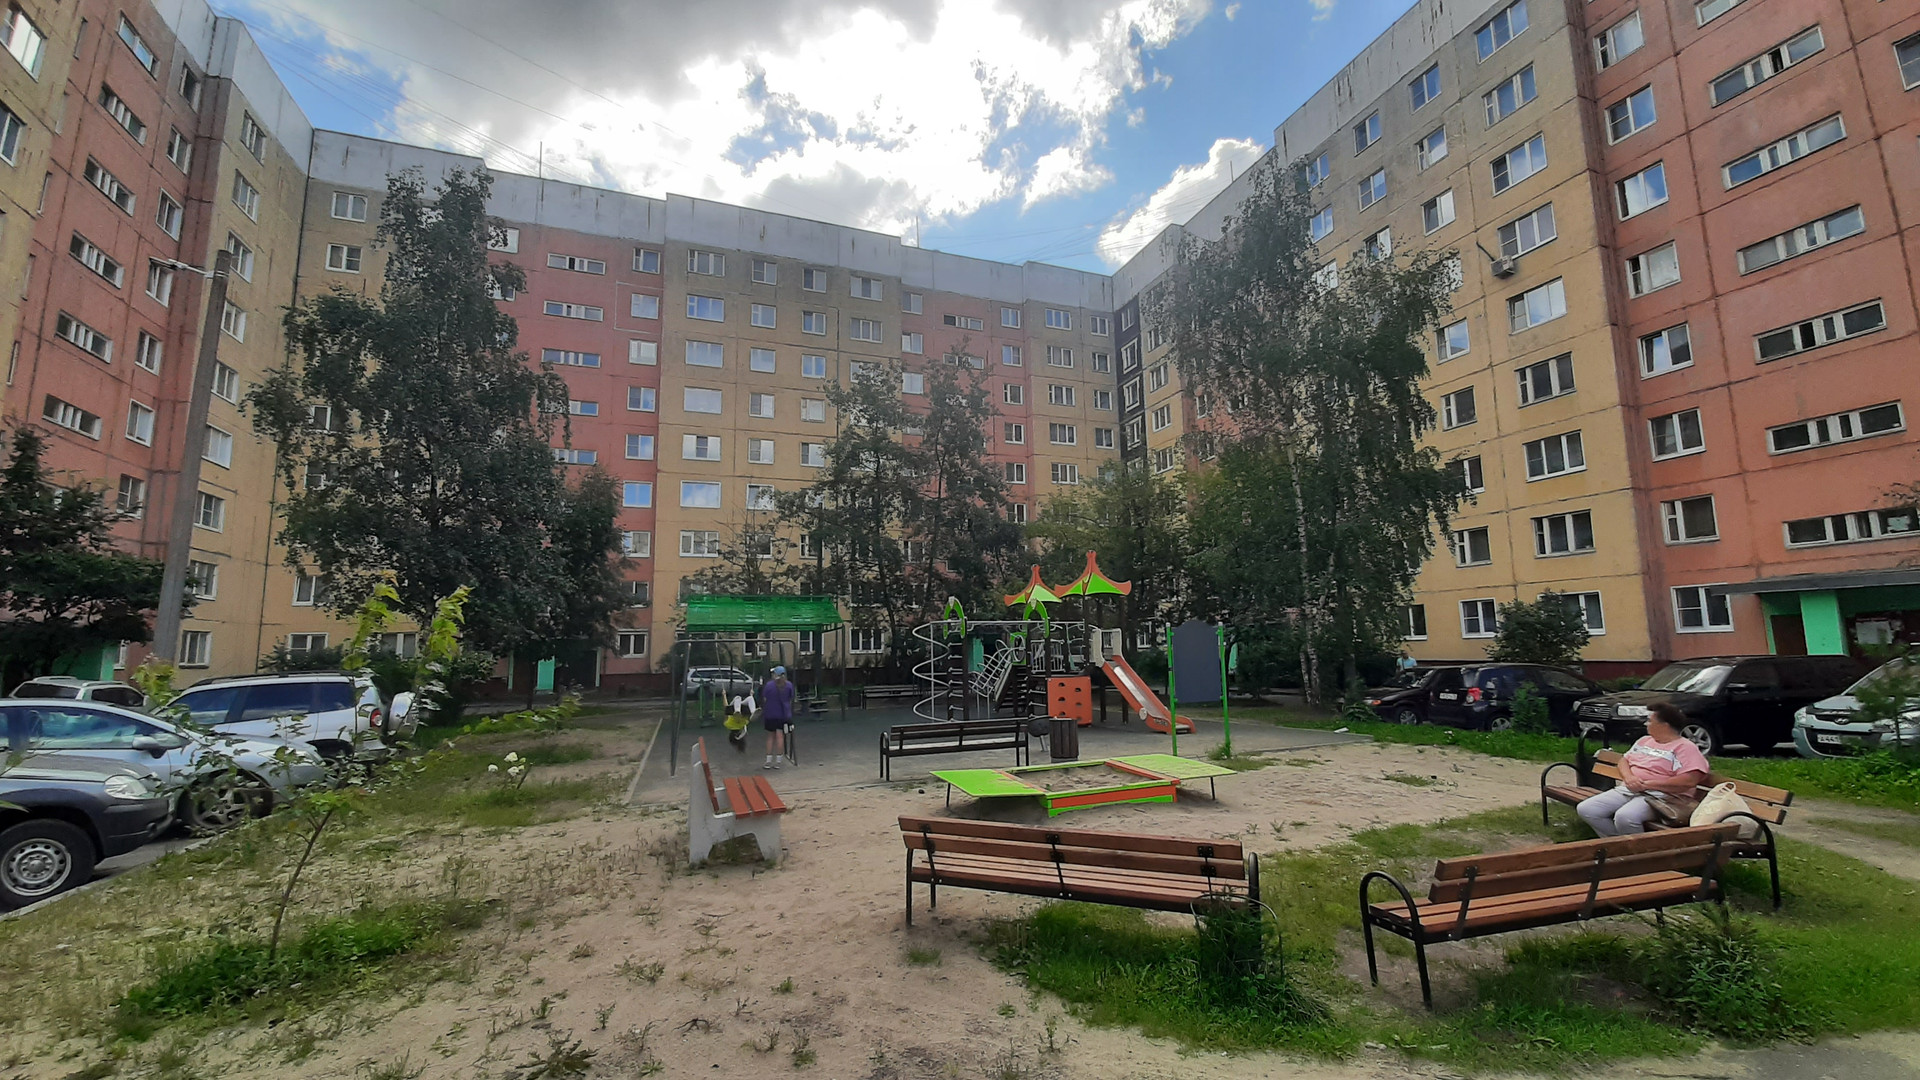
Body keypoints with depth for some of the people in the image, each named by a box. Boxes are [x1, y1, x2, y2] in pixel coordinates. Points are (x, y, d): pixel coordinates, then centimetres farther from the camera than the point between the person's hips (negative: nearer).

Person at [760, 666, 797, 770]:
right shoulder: (789, 685, -2)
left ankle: (768, 761, 9)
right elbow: (790, 700, 3)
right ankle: (778, 761, 5)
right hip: (784, 714, 1)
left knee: (770, 737, 10)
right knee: (780, 737, 3)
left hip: (771, 714, -1)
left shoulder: (769, 685, -9)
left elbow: (764, 700, -4)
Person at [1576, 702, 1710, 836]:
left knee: (1624, 817, -37)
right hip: (1627, 790, 8)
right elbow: (1624, 760, 23)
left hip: (1659, 797, -8)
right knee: (1585, 809, -13)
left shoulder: (1685, 748, -4)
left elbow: (1688, 781, -17)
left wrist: (1646, 784, -15)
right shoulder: (1644, 740, 21)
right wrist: (1628, 777, -1)